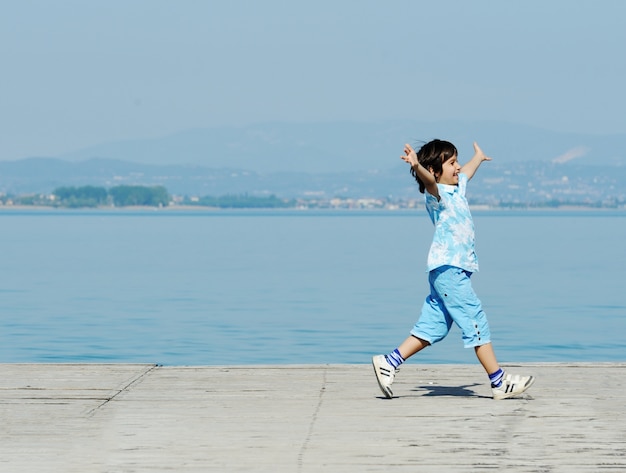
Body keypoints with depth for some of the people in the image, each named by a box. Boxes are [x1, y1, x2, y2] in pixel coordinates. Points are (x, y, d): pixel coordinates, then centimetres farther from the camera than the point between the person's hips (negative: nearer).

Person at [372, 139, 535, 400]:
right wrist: (416, 166, -55)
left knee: (432, 327, 10)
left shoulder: (457, 187, 17)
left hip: (456, 269, 10)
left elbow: (467, 171, 39)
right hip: (448, 268, -10)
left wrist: (478, 157, 59)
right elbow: (429, 181, -33)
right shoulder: (437, 193, -10)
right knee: (476, 323, -6)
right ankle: (499, 382, -1)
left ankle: (389, 362, 12)